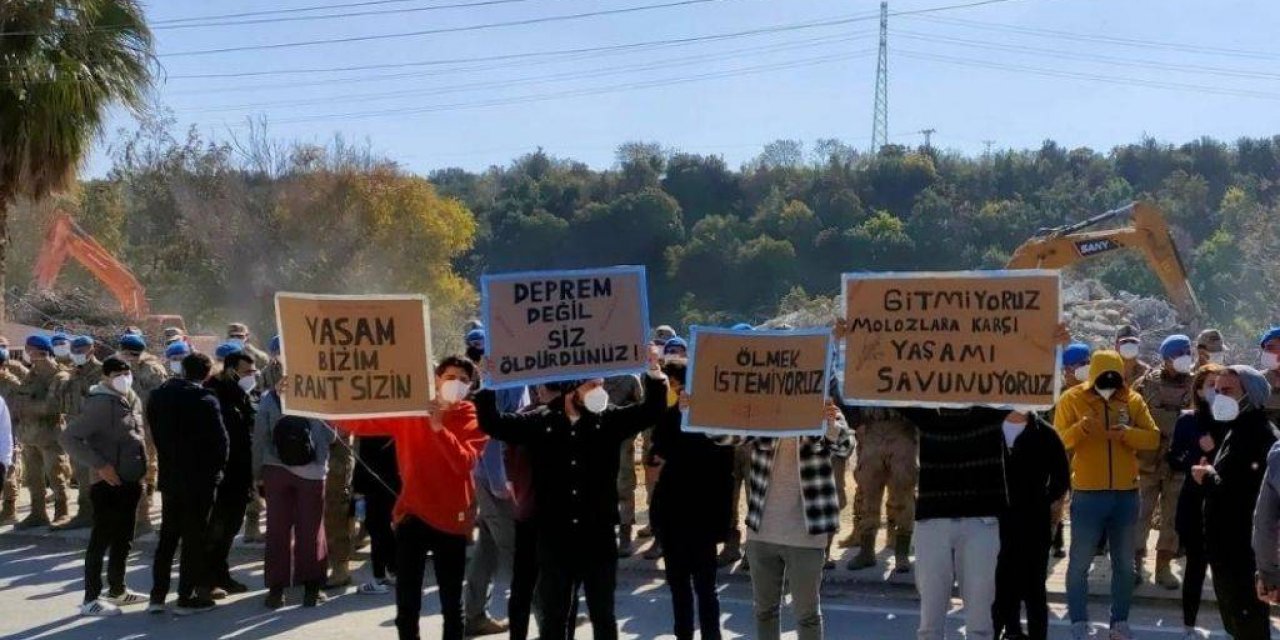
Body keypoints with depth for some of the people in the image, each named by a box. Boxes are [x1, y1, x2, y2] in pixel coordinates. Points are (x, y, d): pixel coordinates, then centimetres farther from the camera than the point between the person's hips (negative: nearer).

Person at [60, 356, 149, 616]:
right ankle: (91, 600, 2)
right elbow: (69, 438, -20)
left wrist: (142, 468, 13)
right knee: (101, 541, -3)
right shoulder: (100, 404, -16)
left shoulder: (133, 400, 9)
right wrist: (100, 465, -20)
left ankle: (117, 590, 30)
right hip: (110, 484, -8)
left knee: (123, 539, 17)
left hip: (131, 482, 8)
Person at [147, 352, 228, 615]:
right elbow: (220, 438, -14)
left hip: (169, 476, 5)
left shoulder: (159, 395, 2)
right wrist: (217, 467, 2)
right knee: (194, 537, 2)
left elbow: (155, 432, 7)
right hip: (199, 478, -5)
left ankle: (158, 595, 13)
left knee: (167, 536, 14)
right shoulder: (205, 400, -15)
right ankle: (186, 597, 4)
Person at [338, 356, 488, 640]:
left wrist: (439, 427, -26)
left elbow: (464, 462, -17)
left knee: (451, 604, 9)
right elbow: (360, 423, -1)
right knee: (407, 603, 6)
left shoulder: (473, 419, -1)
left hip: (452, 519, -1)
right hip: (413, 515, 1)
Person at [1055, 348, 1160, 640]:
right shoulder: (1072, 399, -4)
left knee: (1124, 563, 12)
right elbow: (1058, 441, -9)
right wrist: (1081, 428, -28)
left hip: (1126, 494, 3)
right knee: (1080, 561, 1)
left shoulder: (1133, 400, 3)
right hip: (1088, 494, -3)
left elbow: (1153, 437, -3)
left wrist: (1125, 433, -21)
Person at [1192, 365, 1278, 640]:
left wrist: (1209, 478, -15)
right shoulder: (1237, 431, 13)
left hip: (1246, 555, -11)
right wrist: (1211, 475, 4)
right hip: (1226, 551, 11)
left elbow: (1249, 500, -29)